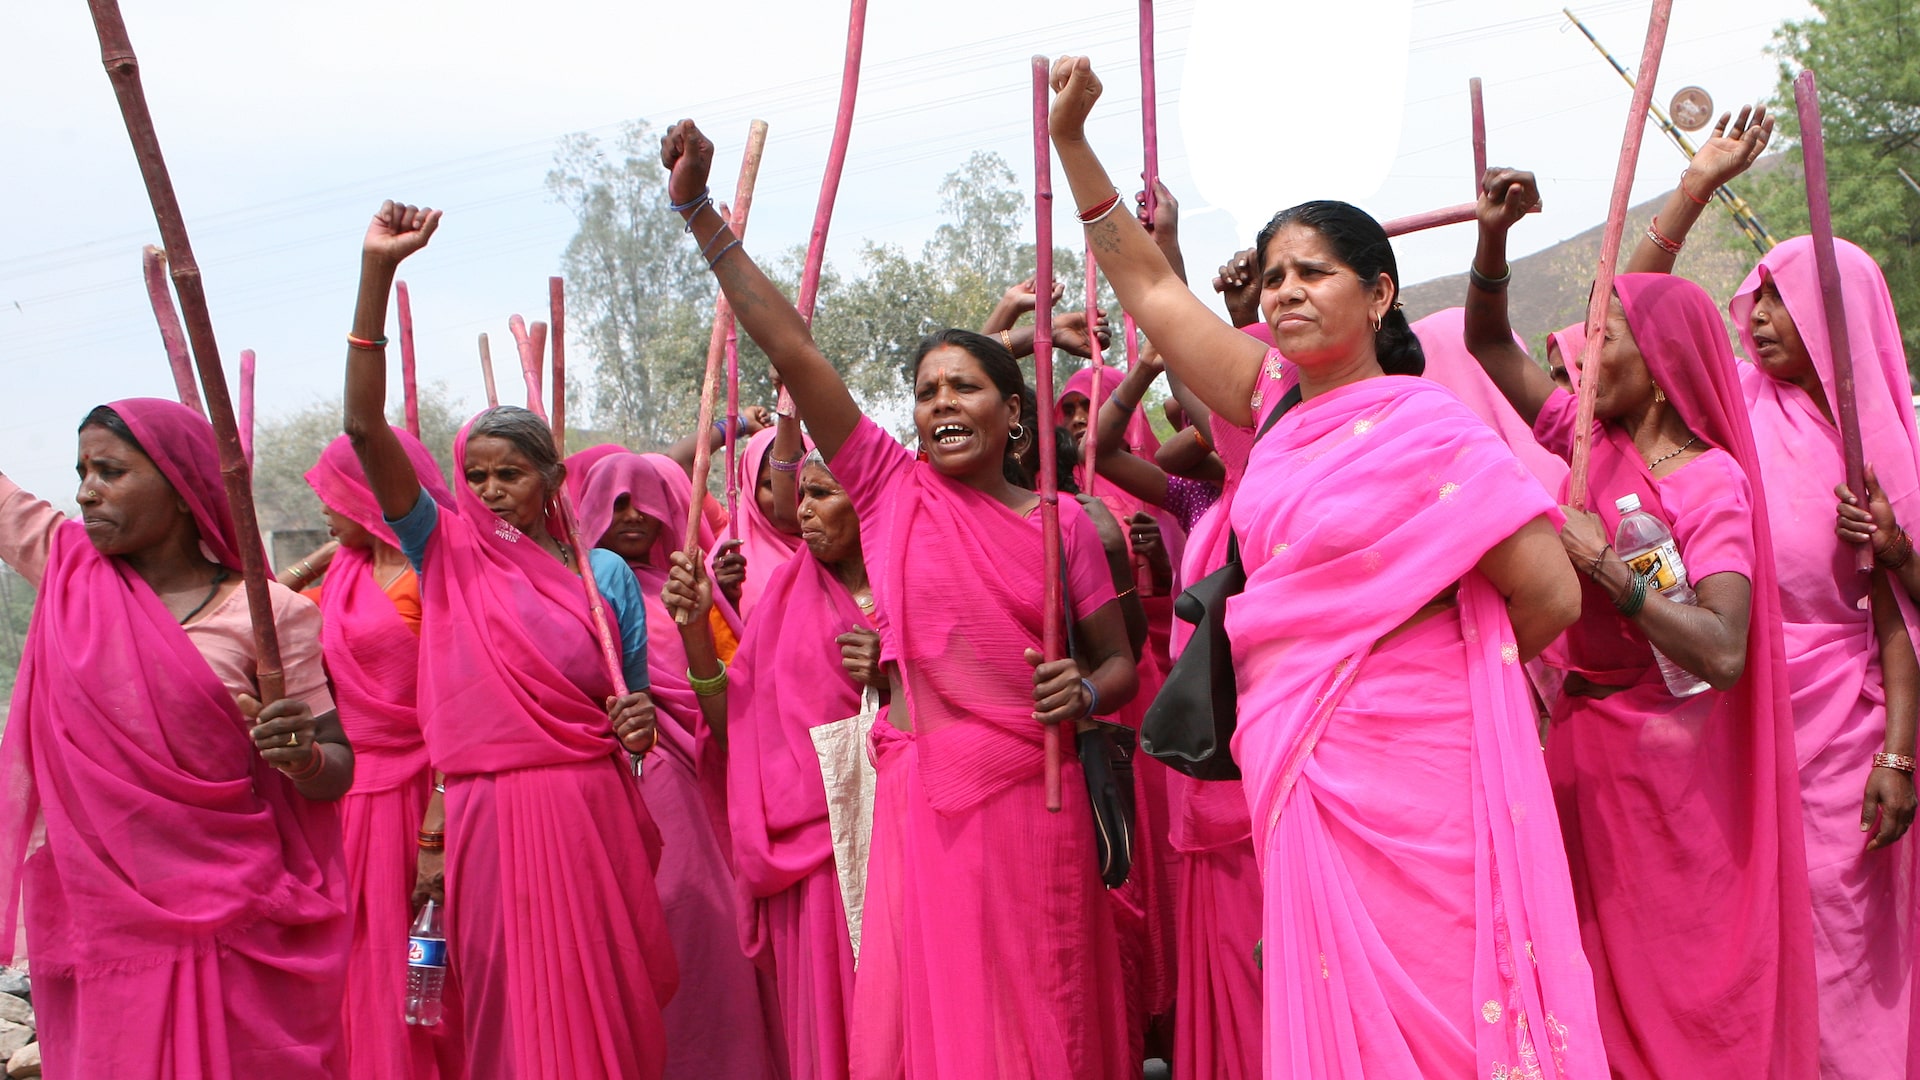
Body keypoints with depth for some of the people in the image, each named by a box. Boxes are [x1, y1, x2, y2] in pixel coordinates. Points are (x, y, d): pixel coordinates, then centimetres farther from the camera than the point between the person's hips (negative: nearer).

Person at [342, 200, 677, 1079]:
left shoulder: (606, 572, 7)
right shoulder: (447, 553, 4)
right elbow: (364, 426, -6)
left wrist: (639, 724, -11)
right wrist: (377, 273, -13)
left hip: (590, 815, 1)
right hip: (486, 814, 0)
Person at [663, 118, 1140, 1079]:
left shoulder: (1060, 521, 3)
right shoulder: (892, 488, 2)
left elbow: (1120, 661, 10)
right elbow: (792, 351, -6)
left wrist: (1086, 692, -14)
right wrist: (700, 213, -11)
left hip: (1035, 795, 0)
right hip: (923, 792, 0)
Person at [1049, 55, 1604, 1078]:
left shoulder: (1423, 426, -10)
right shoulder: (1276, 406, 8)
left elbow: (1550, 595, -11)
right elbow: (1150, 286, 12)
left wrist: (1448, 673, 5)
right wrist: (1072, 140, 8)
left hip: (1402, 776, -6)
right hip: (1297, 768, 6)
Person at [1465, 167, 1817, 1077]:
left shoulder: (1714, 479, -15)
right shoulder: (1593, 440, 2)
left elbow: (1723, 654, -27)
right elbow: (1488, 344, 7)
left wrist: (1603, 562, -27)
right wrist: (1493, 236, -7)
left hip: (1665, 759, -6)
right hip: (1581, 735, 6)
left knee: (1675, 971, 7)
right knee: (1597, 973, 16)